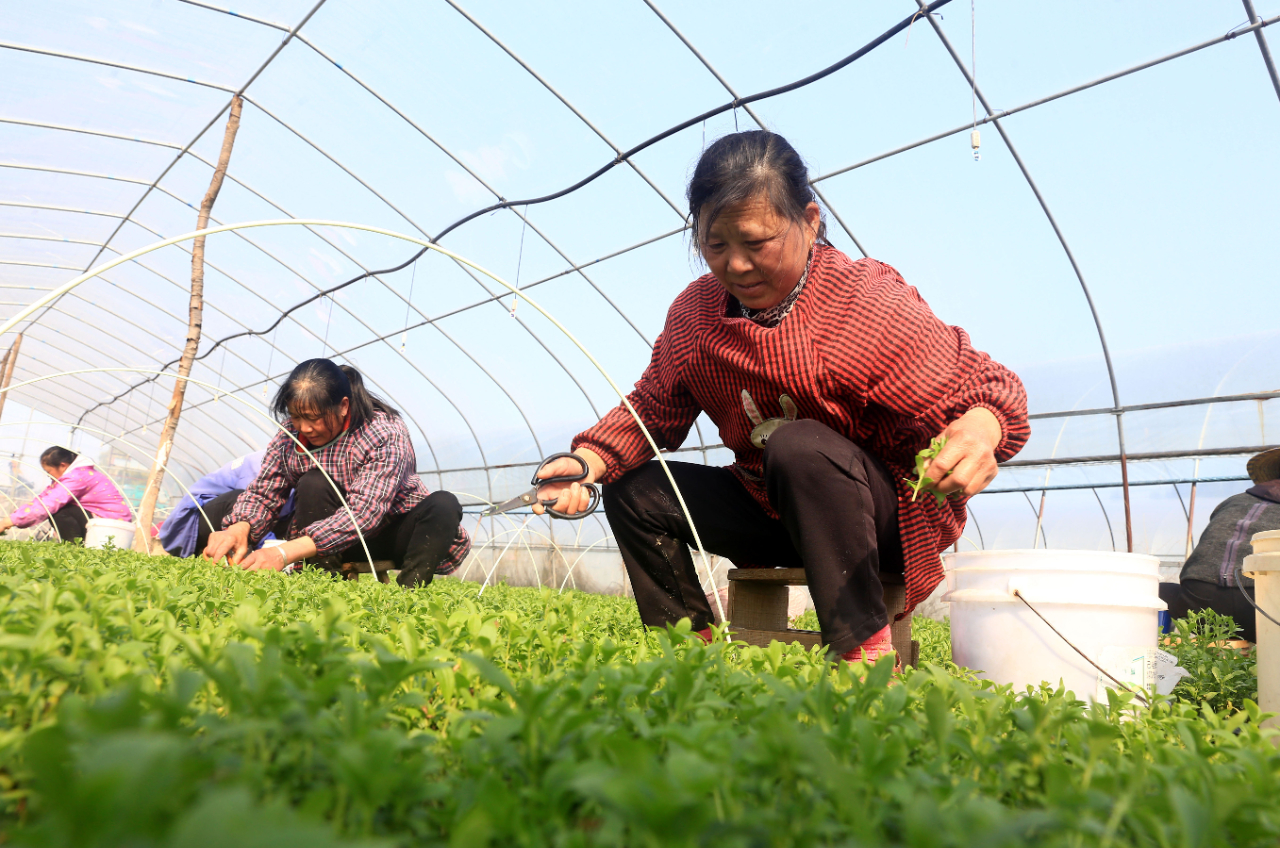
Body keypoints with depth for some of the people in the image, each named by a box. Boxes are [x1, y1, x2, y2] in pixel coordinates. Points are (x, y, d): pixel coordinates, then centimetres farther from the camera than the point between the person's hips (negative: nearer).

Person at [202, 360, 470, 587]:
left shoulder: (386, 434, -25)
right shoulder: (290, 433, -8)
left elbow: (365, 511, -36)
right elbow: (263, 492, -9)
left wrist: (287, 552, -46)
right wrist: (240, 527, -34)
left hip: (393, 533, -3)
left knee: (443, 505, -31)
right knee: (312, 485, -26)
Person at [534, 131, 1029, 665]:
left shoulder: (873, 304, -21)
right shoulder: (695, 311, -4)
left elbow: (985, 389, -19)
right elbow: (653, 409, 4)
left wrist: (982, 426, -45)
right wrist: (591, 459, -16)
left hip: (890, 513, -6)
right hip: (771, 512, 6)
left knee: (798, 445, -37)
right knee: (634, 488, -5)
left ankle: (865, 652, -30)